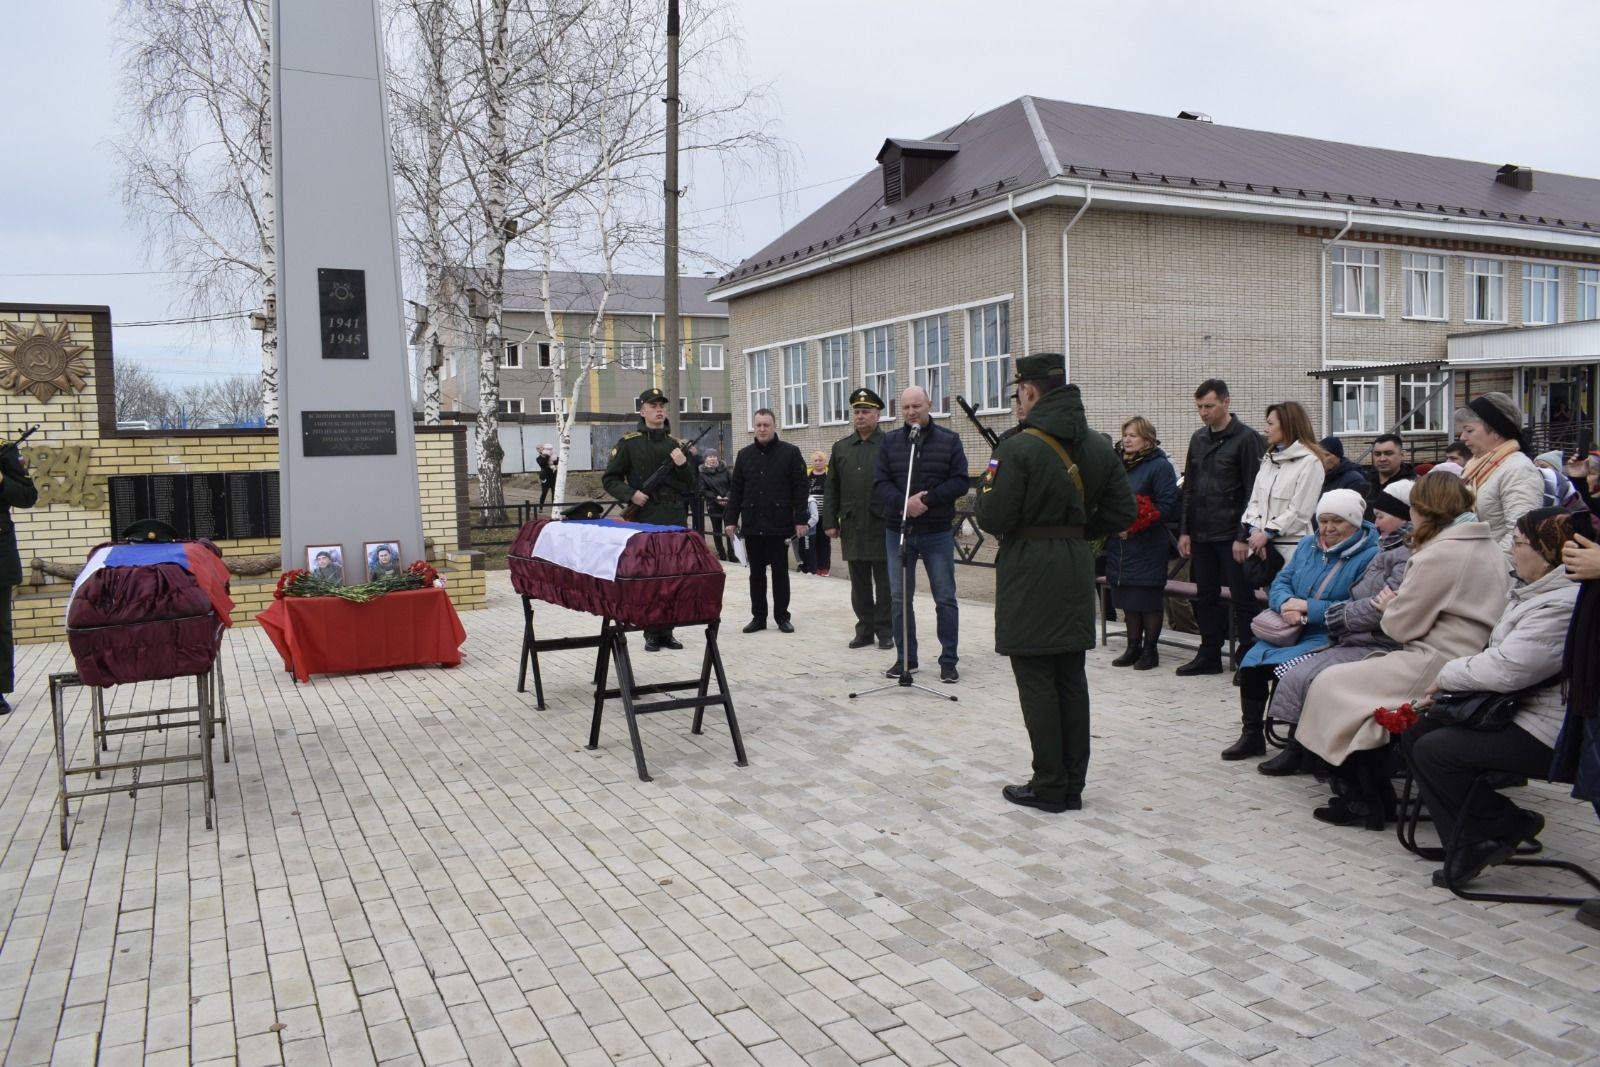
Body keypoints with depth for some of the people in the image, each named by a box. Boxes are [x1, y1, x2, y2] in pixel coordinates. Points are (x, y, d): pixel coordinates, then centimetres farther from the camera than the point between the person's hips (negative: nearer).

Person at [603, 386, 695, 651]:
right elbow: (609, 479, 1)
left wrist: (683, 465, -6)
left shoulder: (676, 444, 12)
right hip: (644, 518, -4)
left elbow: (690, 487, 12)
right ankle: (652, 633, 7)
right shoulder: (629, 443, 1)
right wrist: (631, 494, -15)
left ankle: (667, 631, 16)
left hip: (674, 519, 4)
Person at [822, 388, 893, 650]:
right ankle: (865, 629, 18)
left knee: (884, 582, 3)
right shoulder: (841, 447, 11)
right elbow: (831, 488, 12)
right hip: (852, 525, 4)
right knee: (859, 582, 9)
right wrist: (830, 521, 6)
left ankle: (885, 631, 12)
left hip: (882, 525, -4)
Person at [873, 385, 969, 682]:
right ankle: (905, 658, 18)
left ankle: (948, 661, 10)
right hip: (898, 532, 2)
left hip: (938, 533, -2)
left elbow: (960, 482, -5)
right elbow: (880, 484, -2)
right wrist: (904, 502, -20)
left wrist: (928, 499, -18)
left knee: (945, 599, 2)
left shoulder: (949, 440, 1)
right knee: (899, 598, 6)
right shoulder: (889, 442, 5)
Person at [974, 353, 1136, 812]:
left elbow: (993, 519, -17)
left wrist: (988, 486, 4)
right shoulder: (1098, 447, 7)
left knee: (1036, 681, 2)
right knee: (1072, 678, 12)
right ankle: (1073, 786, 19)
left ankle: (1049, 787, 8)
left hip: (1029, 572, -6)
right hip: (1077, 570, 7)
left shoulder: (1018, 448, -14)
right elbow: (1123, 512, 7)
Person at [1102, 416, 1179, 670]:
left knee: (1148, 599, 0)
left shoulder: (1160, 466, -7)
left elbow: (1167, 506, -13)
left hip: (1147, 546, -6)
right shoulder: (1118, 464, 12)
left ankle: (1150, 650, 10)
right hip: (1120, 544, 6)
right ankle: (1133, 647, 21)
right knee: (1127, 599, 11)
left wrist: (1135, 525, -18)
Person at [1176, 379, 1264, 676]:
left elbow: (1253, 491, -11)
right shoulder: (1198, 439, 13)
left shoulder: (1246, 439, -7)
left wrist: (1244, 536, -15)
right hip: (1201, 535, 6)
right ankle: (1209, 654, 21)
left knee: (1242, 597, 1)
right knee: (1205, 596, 11)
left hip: (1231, 536, -6)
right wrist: (1185, 531, 10)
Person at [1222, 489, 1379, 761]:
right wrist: (1286, 604, -12)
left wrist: (1309, 608, -18)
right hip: (1290, 630, 7)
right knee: (1251, 662, -13)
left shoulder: (1370, 556, -8)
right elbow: (1281, 581, 12)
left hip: (1330, 638, -6)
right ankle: (1251, 734, 4)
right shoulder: (1308, 544, 15)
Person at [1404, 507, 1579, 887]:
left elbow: (1506, 669, -30)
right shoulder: (1537, 590, 11)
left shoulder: (1565, 605, -24)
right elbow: (1498, 655, 16)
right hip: (1520, 712, 11)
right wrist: (1447, 687, 2)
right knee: (1415, 732, 4)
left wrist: (1447, 675, -11)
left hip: (1546, 734, -11)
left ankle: (1512, 826, 4)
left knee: (1434, 750, -18)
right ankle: (1468, 843, 2)